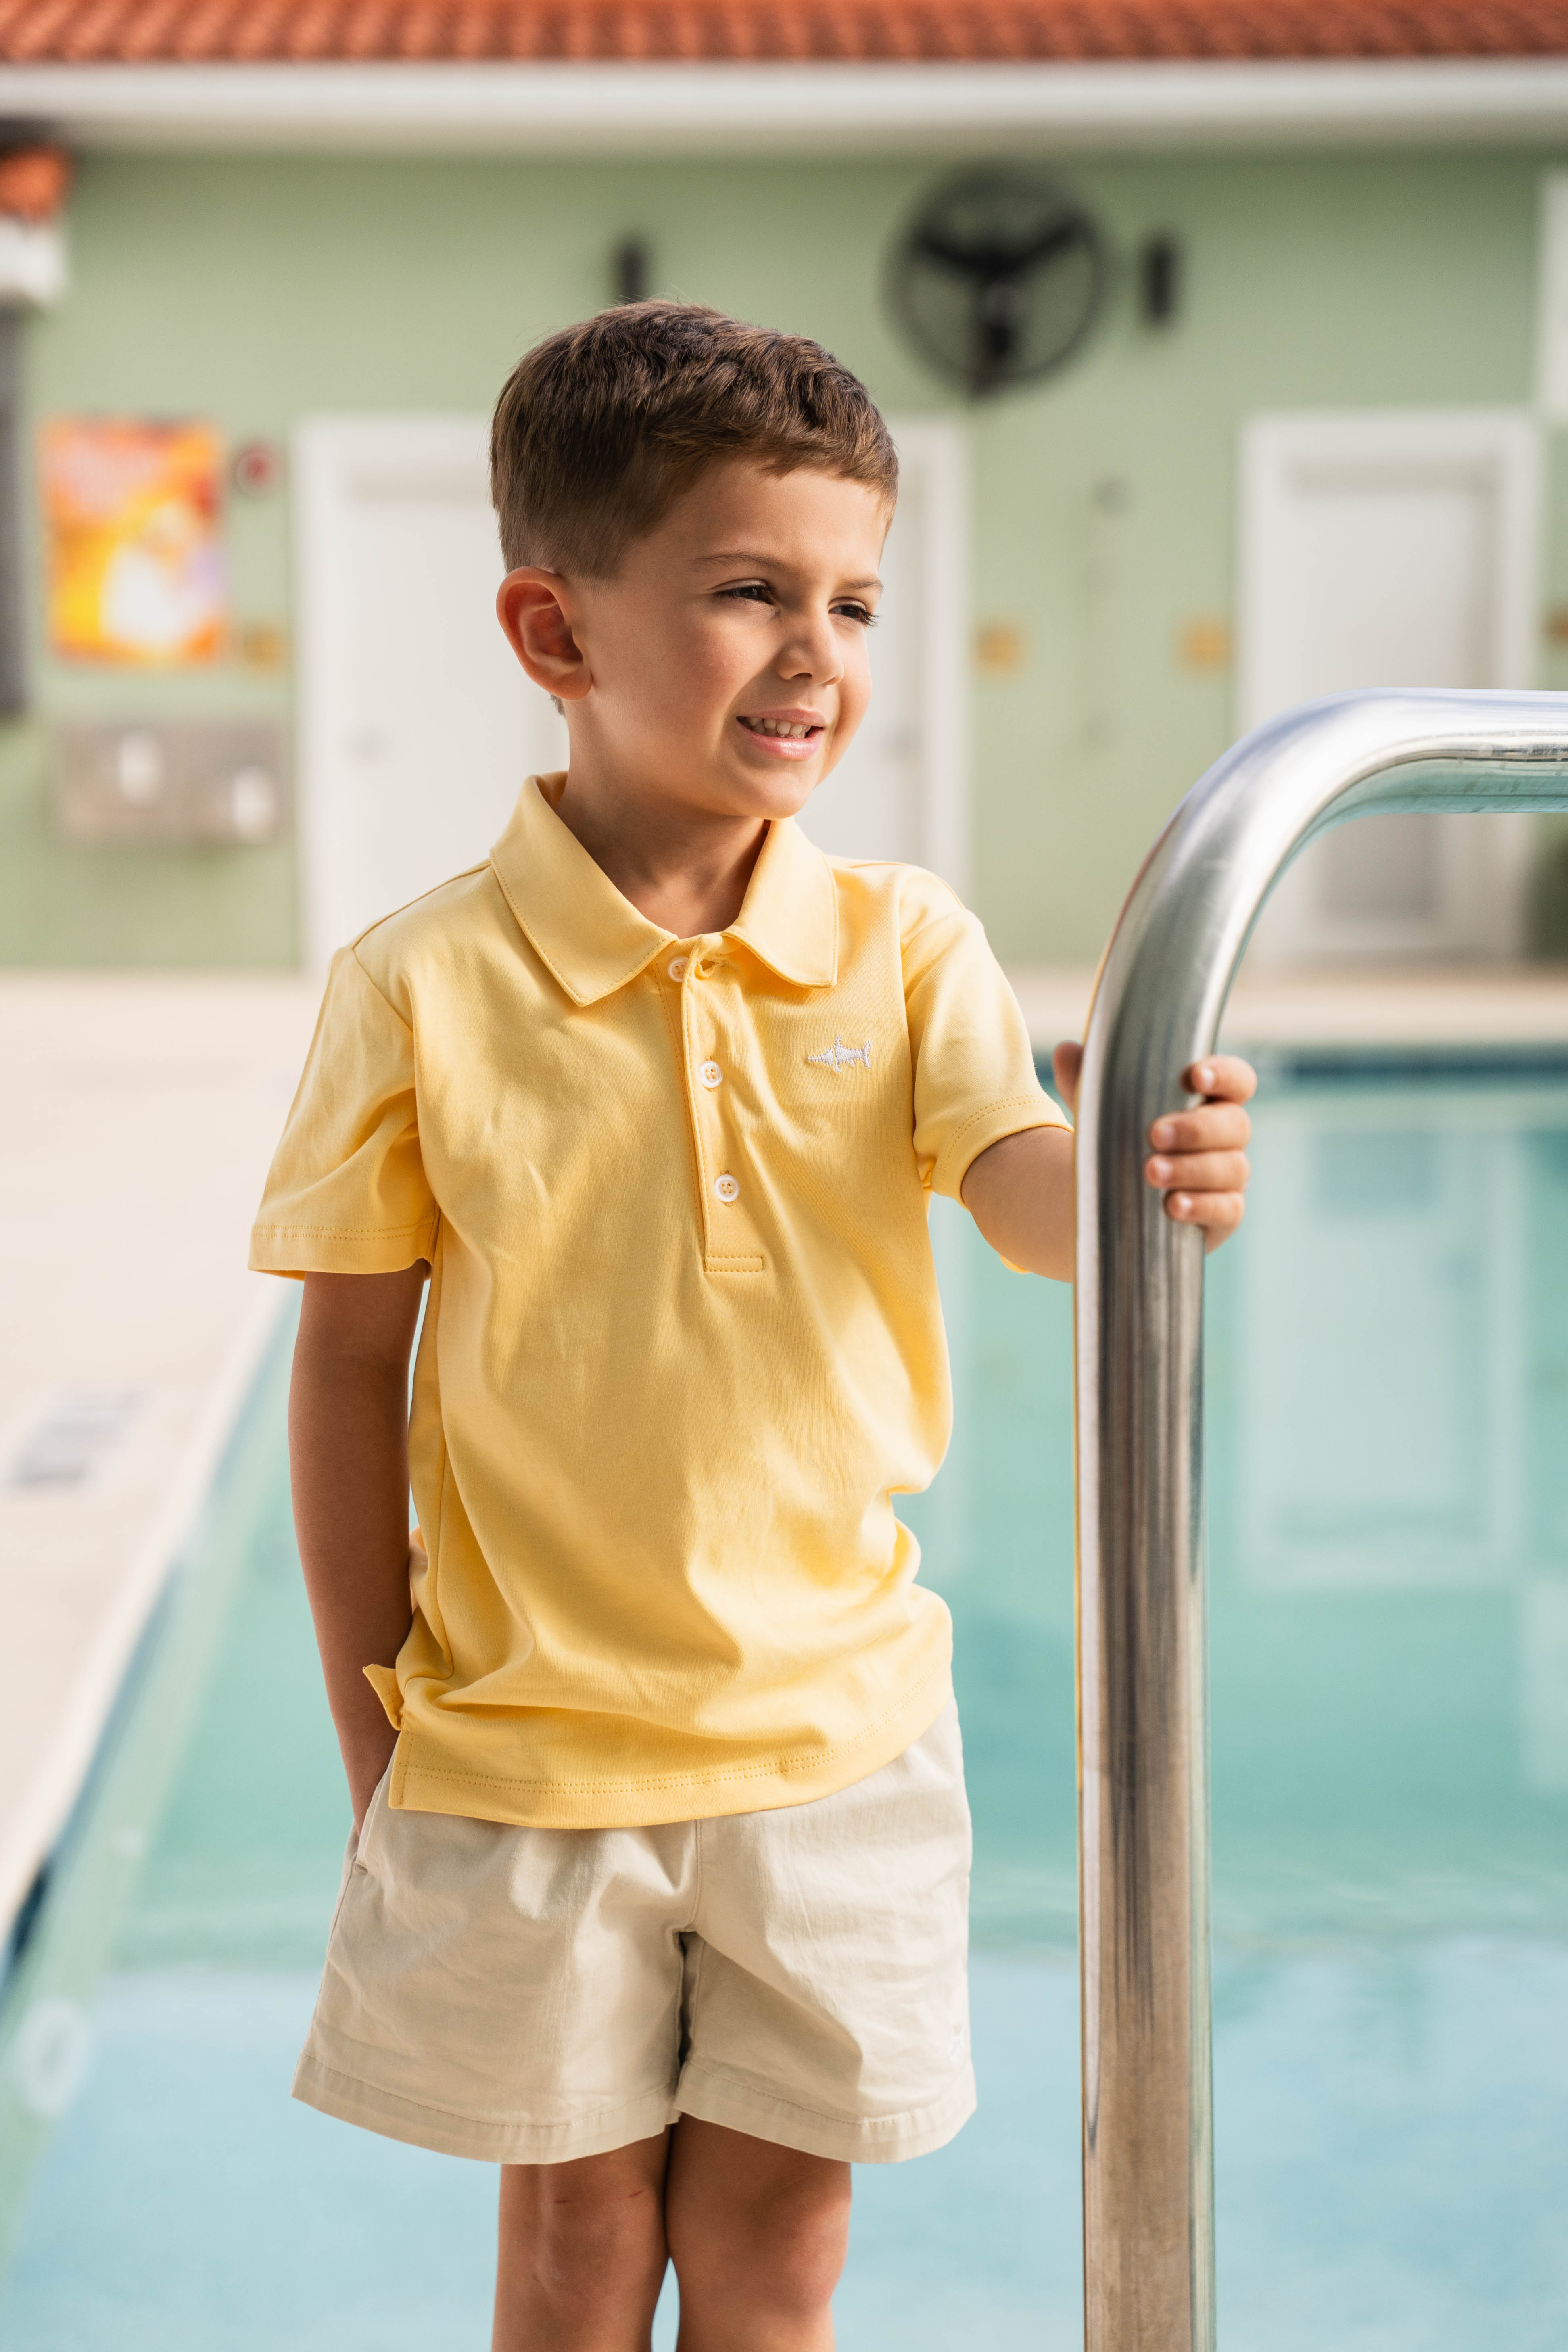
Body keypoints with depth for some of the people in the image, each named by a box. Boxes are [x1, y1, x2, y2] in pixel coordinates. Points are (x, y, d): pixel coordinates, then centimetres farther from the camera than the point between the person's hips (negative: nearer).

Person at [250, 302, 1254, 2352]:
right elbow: (353, 1369, -5)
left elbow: (1021, 1189, -20)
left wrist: (1130, 1170, -46)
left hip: (833, 1730, 2)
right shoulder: (424, 988, -12)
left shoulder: (904, 945, -6)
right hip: (529, 1745, -1)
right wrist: (377, 1755, -1)